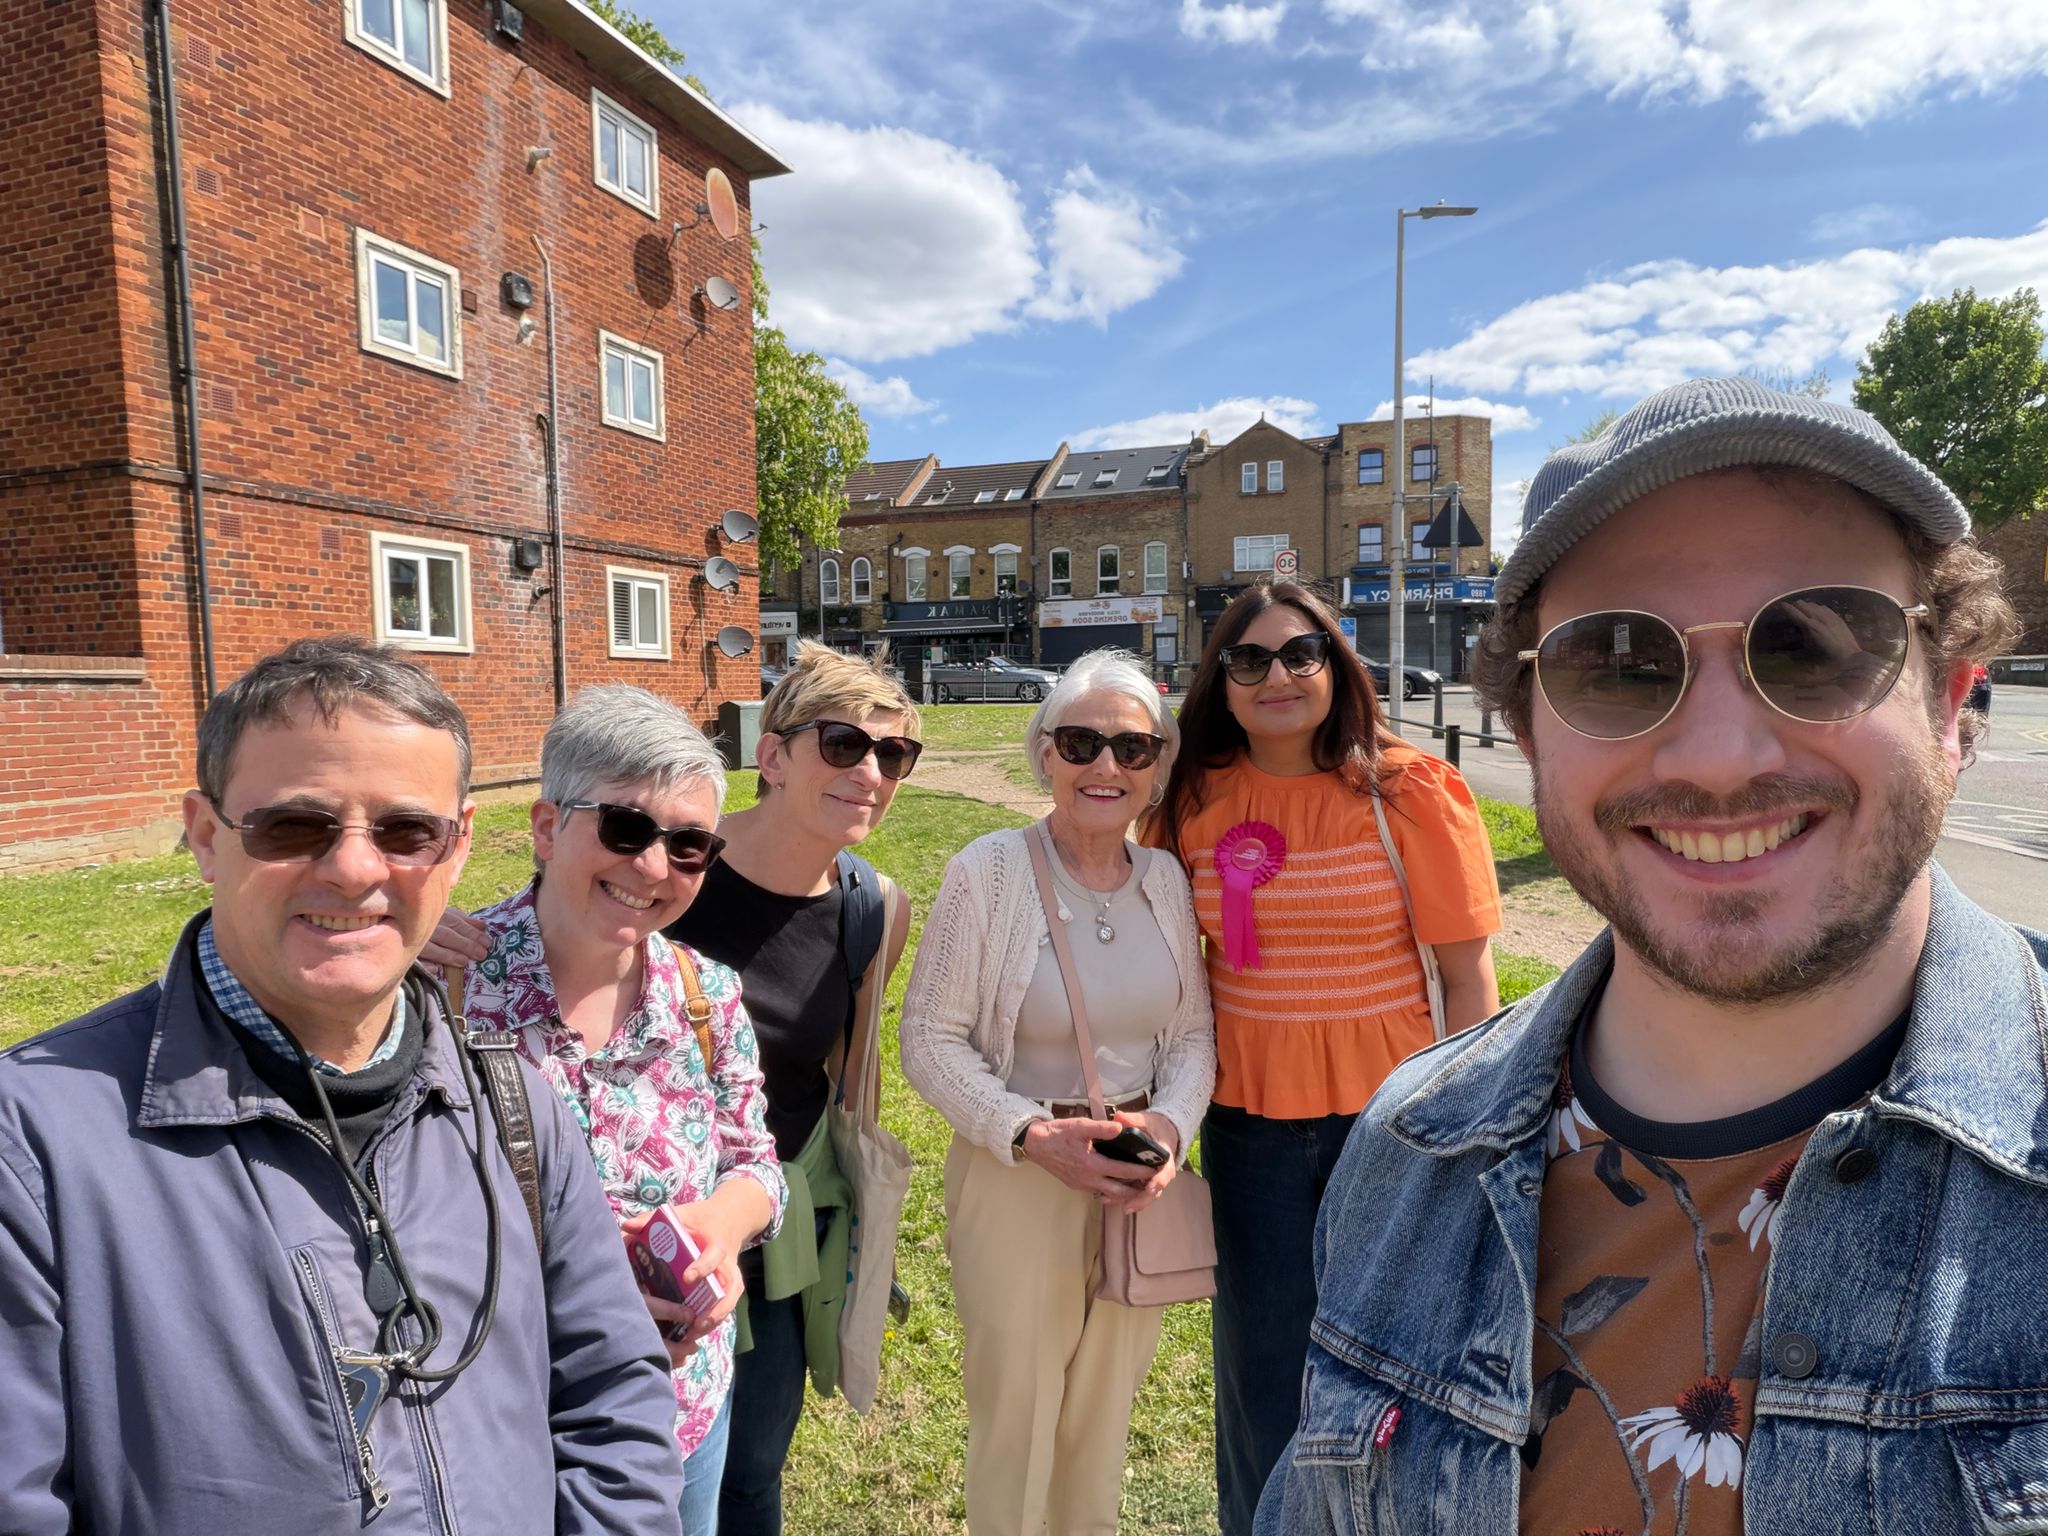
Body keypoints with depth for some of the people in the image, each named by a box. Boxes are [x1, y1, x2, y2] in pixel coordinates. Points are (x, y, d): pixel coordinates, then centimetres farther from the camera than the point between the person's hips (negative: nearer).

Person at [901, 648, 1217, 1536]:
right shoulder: (988, 871, -14)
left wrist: (1170, 1124, -13)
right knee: (1015, 1417, 12)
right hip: (1015, 1178, -4)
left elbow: (1194, 1032, 5)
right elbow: (931, 1039, -12)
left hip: (1142, 1183, 4)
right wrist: (1032, 1136, -22)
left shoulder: (1167, 880, -1)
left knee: (1105, 1414, 22)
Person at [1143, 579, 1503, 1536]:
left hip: (1388, 1113, -2)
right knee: (1260, 1360, 17)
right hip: (1249, 1117, 2)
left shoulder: (1409, 791, -10)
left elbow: (1468, 976, -7)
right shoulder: (1194, 802, -2)